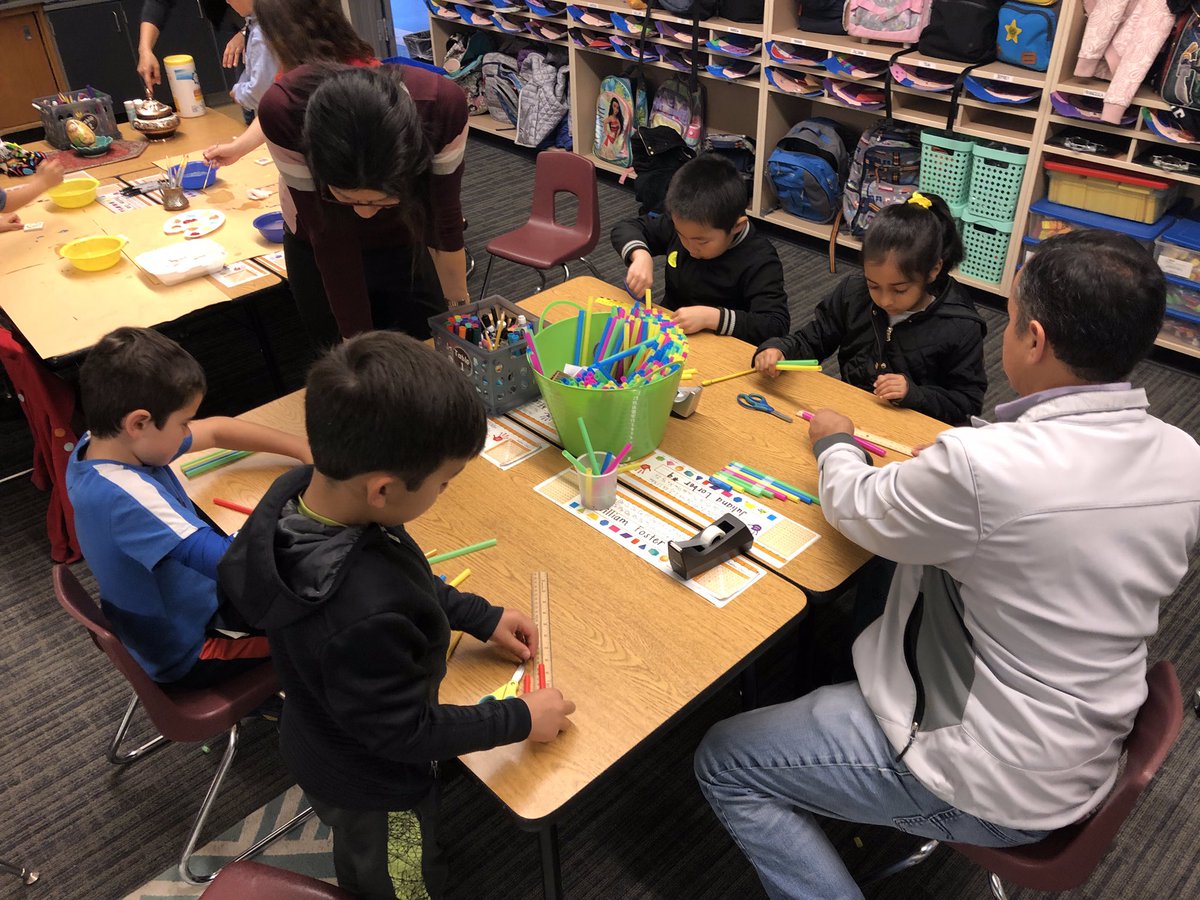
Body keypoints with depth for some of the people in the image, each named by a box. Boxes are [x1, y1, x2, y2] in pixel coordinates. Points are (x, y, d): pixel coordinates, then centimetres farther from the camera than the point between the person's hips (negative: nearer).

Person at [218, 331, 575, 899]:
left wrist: (480, 616, 1)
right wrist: (521, 719, -16)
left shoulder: (295, 493, -22)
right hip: (374, 793, -6)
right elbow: (406, 732, -29)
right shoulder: (366, 618, -47)